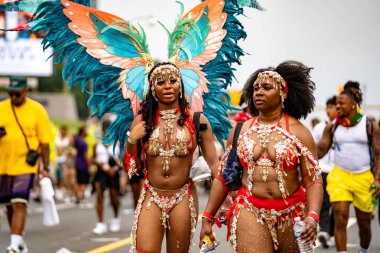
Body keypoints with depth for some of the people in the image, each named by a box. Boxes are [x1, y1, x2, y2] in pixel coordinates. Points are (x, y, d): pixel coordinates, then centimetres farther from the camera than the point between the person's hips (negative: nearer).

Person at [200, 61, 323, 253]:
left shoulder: (298, 131, 0)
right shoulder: (240, 129, 8)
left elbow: (313, 181, -5)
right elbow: (223, 176, 11)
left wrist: (312, 217, -22)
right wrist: (207, 218, 8)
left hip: (290, 215, -1)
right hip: (250, 211, 1)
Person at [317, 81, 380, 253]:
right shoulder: (332, 127, 3)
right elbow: (319, 151, 1)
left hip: (364, 178, 0)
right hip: (339, 176, 0)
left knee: (364, 222, 11)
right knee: (340, 217, -15)